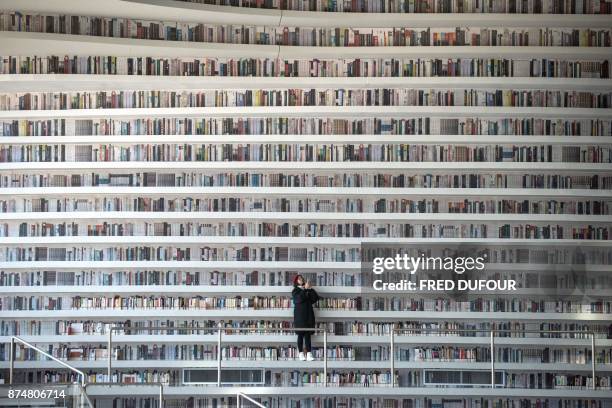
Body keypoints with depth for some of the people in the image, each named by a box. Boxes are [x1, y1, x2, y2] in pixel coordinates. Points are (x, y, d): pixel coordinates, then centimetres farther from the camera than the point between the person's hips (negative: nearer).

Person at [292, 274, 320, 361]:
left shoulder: (308, 290, 16)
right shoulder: (295, 291, 6)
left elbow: (316, 298, 5)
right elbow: (299, 299, -13)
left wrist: (310, 289, -4)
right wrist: (305, 289, -11)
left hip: (308, 315, 3)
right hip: (299, 315, -3)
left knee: (308, 334, -2)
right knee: (300, 334, -4)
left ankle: (309, 354, -8)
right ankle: (301, 354, -3)